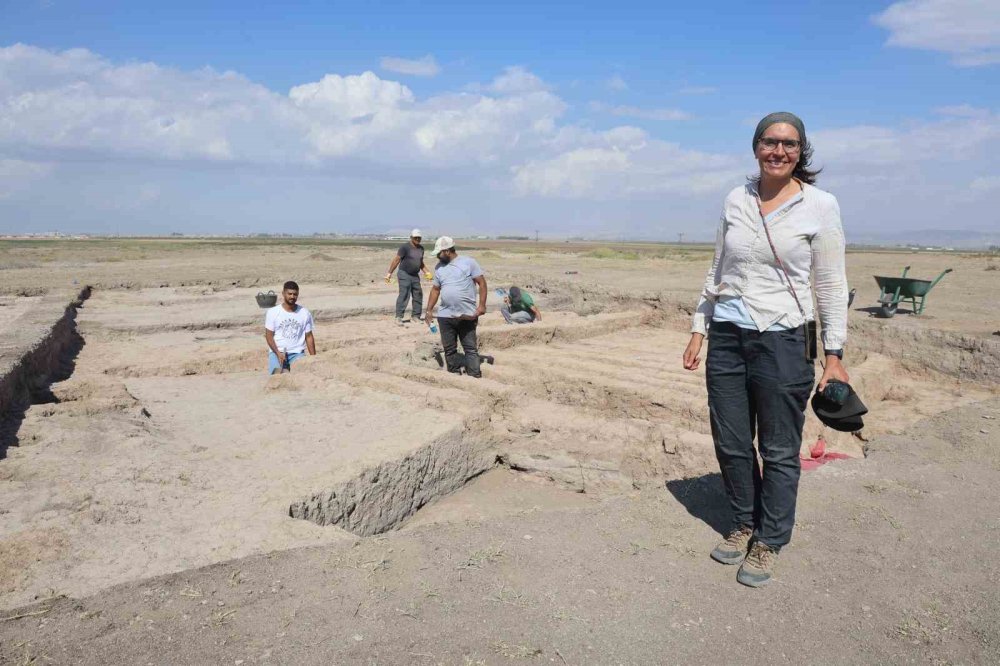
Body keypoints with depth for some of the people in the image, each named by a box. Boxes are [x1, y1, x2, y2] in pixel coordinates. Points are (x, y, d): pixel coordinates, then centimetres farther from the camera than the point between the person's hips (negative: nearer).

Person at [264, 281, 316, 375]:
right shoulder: (272, 312, 1)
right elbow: (269, 336, -1)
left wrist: (313, 358, -1)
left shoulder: (305, 313, 4)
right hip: (277, 352, -1)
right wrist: (278, 353, -15)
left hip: (297, 353, 1)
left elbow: (309, 337, 6)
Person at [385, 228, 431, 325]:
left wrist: (426, 272, 15)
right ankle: (398, 317, -11)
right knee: (404, 295, -14)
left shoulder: (421, 248, 12)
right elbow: (396, 260, -10)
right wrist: (389, 273, -13)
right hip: (404, 274, -7)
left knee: (418, 296, 8)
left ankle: (416, 316, 18)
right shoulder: (405, 247, -9)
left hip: (415, 276, 7)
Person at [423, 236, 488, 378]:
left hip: (468, 316, -4)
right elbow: (435, 289, 18)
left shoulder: (468, 262, -3)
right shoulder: (439, 267, 11)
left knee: (471, 348, 1)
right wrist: (429, 310, 13)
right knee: (449, 349, 9)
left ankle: (475, 377, 3)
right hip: (445, 316, 5)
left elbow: (482, 283, -4)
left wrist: (482, 305, -11)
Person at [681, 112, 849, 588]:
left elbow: (831, 285, -2)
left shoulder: (820, 206, -3)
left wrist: (834, 353, -4)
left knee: (779, 451, 6)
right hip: (727, 337, 4)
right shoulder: (736, 200, 7)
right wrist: (699, 330, 10)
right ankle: (744, 525, 32)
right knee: (731, 444, 11)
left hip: (783, 339, -4)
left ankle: (769, 543, 24)